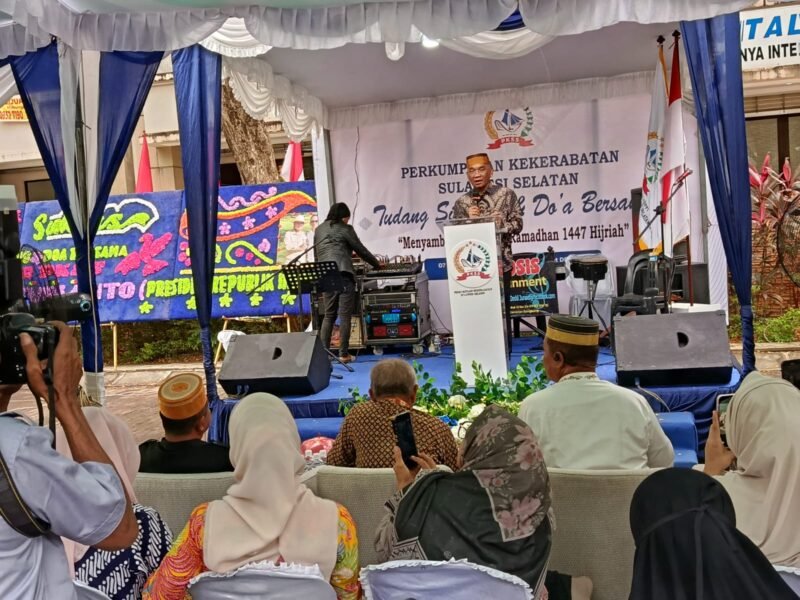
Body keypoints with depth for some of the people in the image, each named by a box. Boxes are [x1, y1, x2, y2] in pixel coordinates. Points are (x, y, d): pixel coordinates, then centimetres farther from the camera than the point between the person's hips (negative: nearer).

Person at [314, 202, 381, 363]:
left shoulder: (319, 230, 20)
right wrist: (377, 264, 20)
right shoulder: (345, 229, 4)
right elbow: (361, 250, 8)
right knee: (344, 315, -2)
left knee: (329, 315, 11)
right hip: (343, 274, -5)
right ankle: (344, 354, -2)